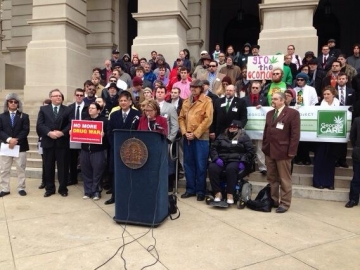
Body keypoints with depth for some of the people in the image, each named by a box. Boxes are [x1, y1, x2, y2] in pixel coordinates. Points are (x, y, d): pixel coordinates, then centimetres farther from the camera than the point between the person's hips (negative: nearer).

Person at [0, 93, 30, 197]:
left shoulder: (24, 116, 6)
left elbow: (26, 130, -5)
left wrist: (16, 139, -17)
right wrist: (8, 139, -18)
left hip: (20, 146, -1)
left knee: (21, 169, 4)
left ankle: (21, 188, 13)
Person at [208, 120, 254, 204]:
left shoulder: (244, 137, 12)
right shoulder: (221, 136, 21)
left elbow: (250, 151, 4)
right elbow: (213, 148, 14)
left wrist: (243, 162, -10)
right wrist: (216, 158, -5)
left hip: (236, 161, -3)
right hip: (222, 160, 3)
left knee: (230, 169, -38)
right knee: (212, 168, -29)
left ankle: (230, 194, -32)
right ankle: (218, 193, -26)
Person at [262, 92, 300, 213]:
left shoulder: (293, 113, -5)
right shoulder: (269, 113, 17)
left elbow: (295, 134, -10)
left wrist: (291, 152, -15)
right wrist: (264, 147, 10)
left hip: (282, 152, -6)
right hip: (269, 151, 7)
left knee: (284, 179, 4)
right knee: (271, 178, 13)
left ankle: (285, 203, 13)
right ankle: (273, 200, 24)